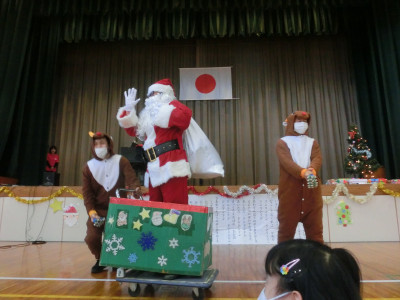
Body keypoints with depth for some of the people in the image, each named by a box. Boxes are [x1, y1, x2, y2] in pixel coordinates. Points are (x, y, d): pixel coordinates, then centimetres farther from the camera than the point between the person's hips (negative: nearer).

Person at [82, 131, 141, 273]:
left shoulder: (121, 161, -1)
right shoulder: (89, 166, 4)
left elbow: (132, 179, -13)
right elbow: (87, 192, 1)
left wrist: (135, 189, -36)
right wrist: (91, 212, -11)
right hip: (98, 210, 1)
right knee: (91, 238, -14)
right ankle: (100, 260, 20)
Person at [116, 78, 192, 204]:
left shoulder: (172, 104, 4)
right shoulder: (148, 115, 27)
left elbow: (185, 116, -17)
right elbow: (133, 130, 31)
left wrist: (163, 112, -10)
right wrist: (129, 110, 22)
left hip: (171, 166, -8)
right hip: (154, 170, 9)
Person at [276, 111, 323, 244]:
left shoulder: (313, 142, 17)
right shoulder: (282, 142, 5)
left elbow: (318, 159, -3)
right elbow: (287, 162, -12)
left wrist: (312, 171, -26)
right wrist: (303, 172, -30)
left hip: (312, 191, 3)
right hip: (289, 191, -3)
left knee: (315, 229, 6)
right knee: (286, 228, 1)